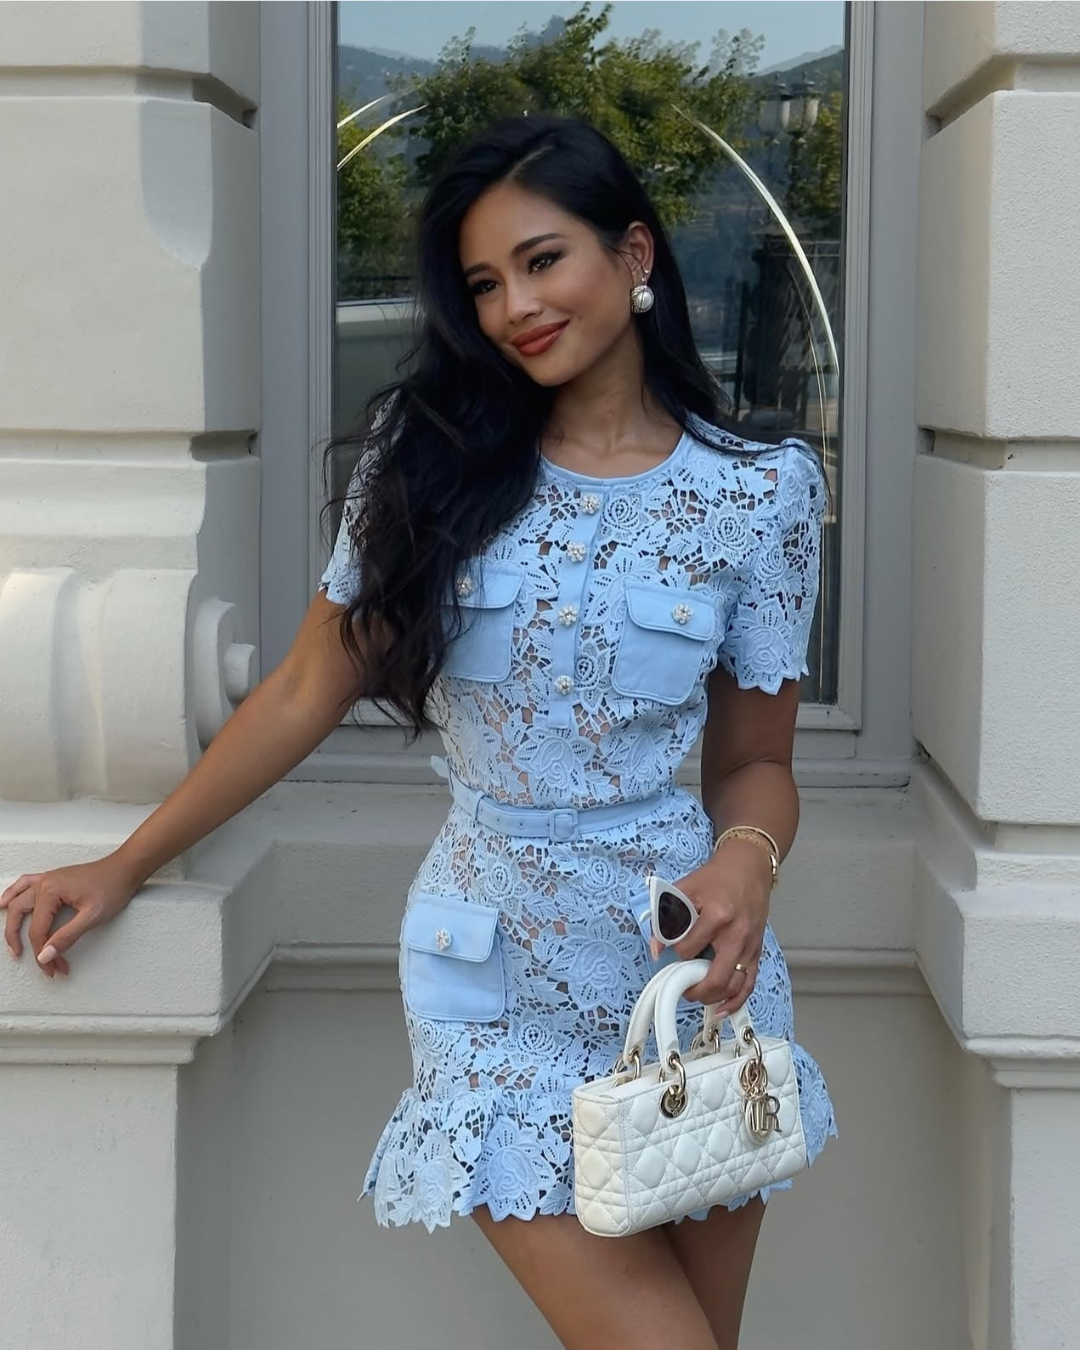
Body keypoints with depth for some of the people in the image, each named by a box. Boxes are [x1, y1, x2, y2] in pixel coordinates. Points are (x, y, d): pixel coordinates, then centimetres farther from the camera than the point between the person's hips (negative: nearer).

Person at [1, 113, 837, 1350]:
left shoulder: (760, 493, 1)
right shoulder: (430, 461, 1)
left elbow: (754, 761, 7)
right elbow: (308, 694, 6)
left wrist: (746, 863, -15)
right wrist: (124, 868, 6)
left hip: (694, 967, 1)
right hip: (501, 982, -1)